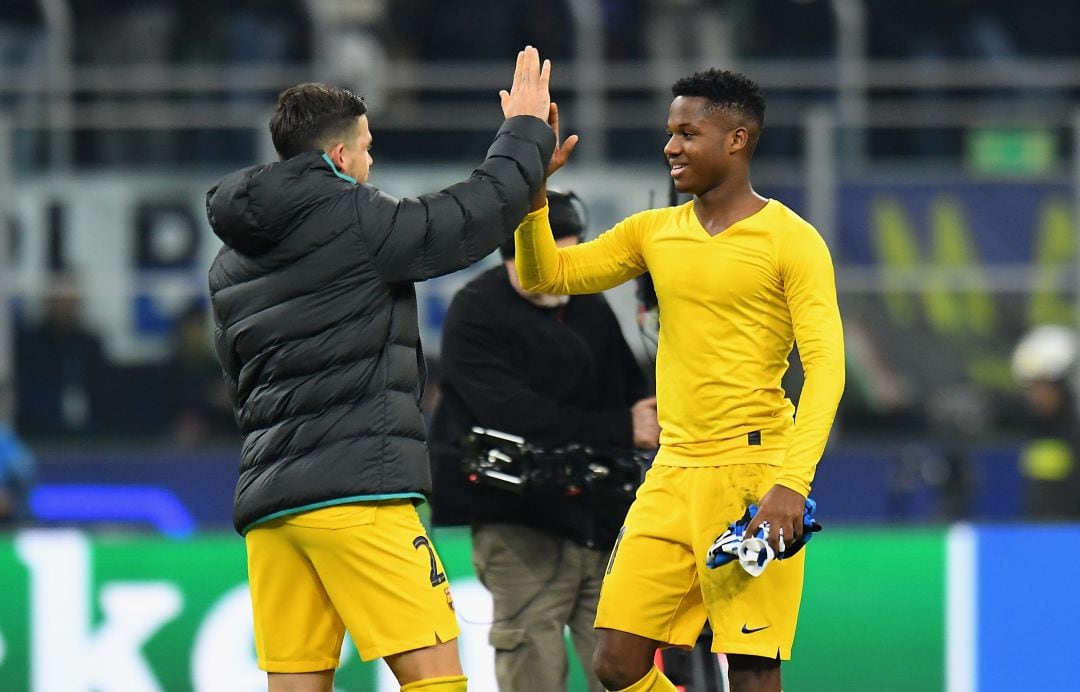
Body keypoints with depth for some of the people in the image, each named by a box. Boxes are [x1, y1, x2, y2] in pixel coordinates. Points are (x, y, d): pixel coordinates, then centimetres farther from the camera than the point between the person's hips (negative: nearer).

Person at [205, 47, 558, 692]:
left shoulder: (230, 263, 18)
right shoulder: (353, 220, -6)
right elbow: (475, 216, 0)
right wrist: (527, 129, 15)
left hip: (266, 495, 8)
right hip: (355, 493, -8)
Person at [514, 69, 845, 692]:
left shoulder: (792, 240, -5)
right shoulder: (654, 231, 13)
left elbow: (826, 366, -11)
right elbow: (547, 275, 18)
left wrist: (793, 482, -22)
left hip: (753, 474, -6)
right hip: (672, 476, 6)